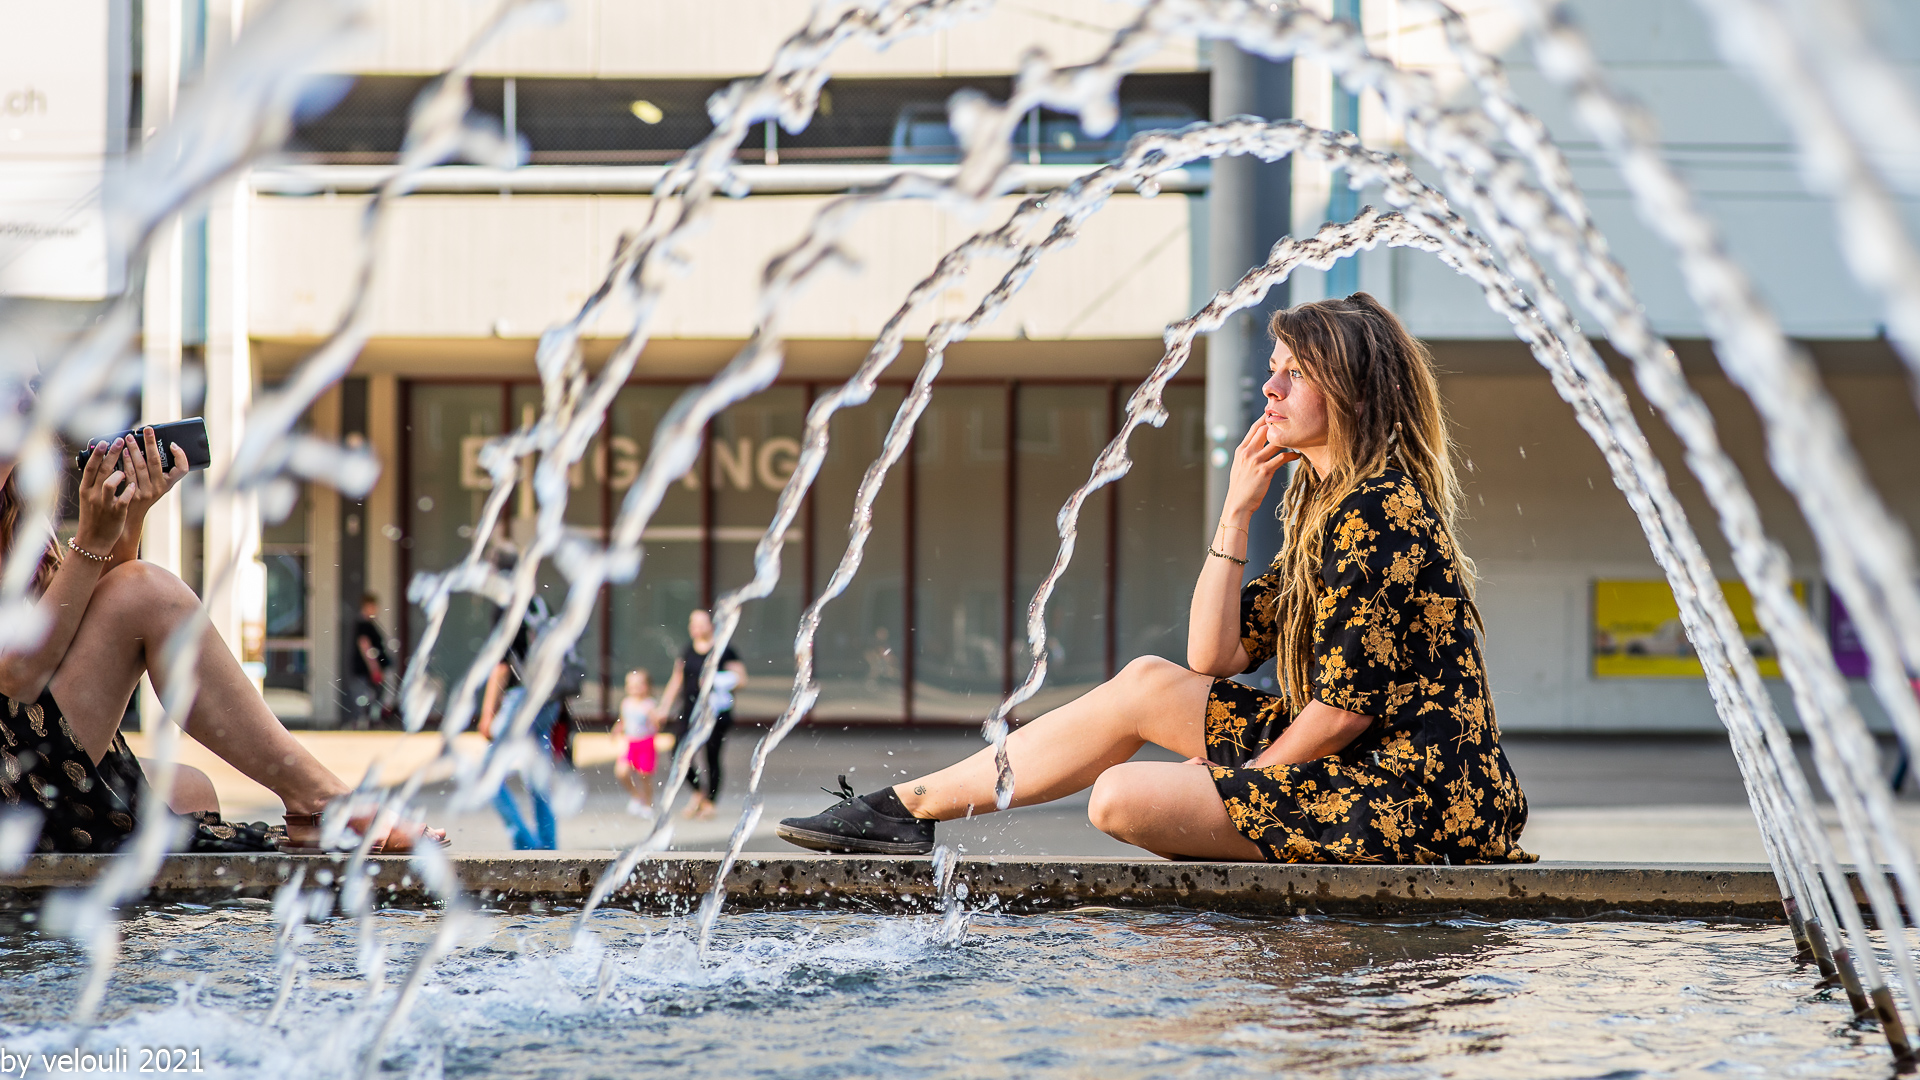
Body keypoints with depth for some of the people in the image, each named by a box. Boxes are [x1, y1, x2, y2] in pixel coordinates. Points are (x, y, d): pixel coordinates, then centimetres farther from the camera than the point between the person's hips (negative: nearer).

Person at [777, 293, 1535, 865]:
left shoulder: (1375, 508, -16)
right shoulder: (1326, 507, 17)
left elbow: (1347, 704, -19)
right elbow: (1215, 658, 12)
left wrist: (1237, 783, -8)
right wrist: (1238, 512, 6)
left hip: (1412, 799, -10)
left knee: (1122, 798, -19)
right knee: (1149, 682, 7)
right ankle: (911, 805, 9)